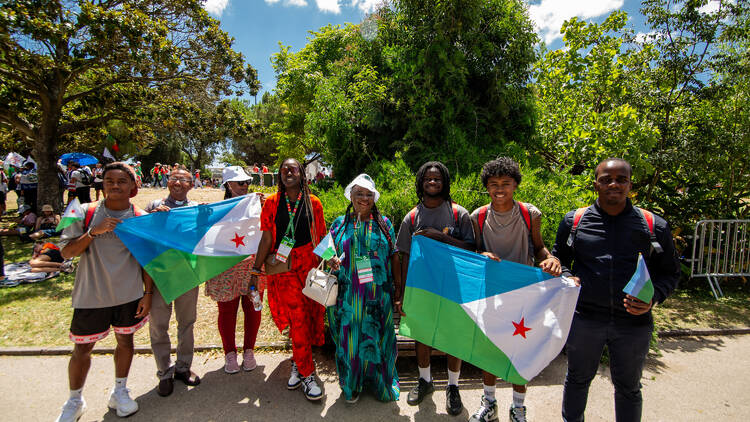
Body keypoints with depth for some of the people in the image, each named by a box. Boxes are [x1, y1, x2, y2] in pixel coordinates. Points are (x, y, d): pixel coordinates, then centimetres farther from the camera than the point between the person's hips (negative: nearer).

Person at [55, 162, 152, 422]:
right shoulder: (85, 213, -4)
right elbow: (66, 252, -6)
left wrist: (148, 293, -2)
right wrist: (93, 231, -21)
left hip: (129, 295, 1)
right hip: (91, 295, 0)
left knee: (125, 341, 14)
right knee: (82, 348, 10)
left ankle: (119, 391, 35)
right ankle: (74, 400, 34)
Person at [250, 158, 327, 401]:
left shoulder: (313, 202, 6)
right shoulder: (272, 203, 4)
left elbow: (322, 238, 8)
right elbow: (267, 239, 2)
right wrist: (256, 270, -2)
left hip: (309, 265, 2)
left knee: (309, 317, 7)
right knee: (298, 319, -4)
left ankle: (298, 363, 32)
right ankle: (307, 374, 10)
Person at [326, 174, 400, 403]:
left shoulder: (383, 223, 4)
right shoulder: (340, 223, 6)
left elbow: (394, 258, 5)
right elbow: (328, 253, 13)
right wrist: (331, 260, -12)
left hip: (377, 295, 0)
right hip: (348, 295, 1)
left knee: (377, 337, 8)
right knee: (349, 337, 7)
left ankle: (381, 384, 32)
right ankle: (352, 385, 31)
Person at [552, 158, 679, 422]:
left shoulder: (654, 226, 1)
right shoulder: (574, 221, 1)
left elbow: (670, 272, 6)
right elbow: (558, 258, 11)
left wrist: (653, 297, -12)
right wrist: (566, 277, -9)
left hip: (634, 322, 0)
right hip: (583, 318, 0)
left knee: (628, 388, 19)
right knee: (578, 378, 18)